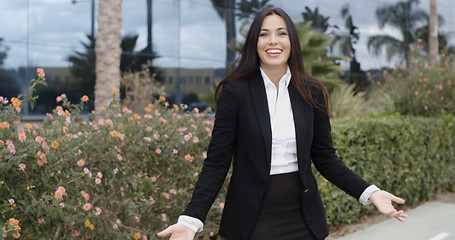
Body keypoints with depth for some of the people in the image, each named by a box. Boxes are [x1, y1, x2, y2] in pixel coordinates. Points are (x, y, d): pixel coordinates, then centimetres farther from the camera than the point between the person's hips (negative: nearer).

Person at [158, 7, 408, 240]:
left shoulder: (312, 93, 2)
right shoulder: (235, 91, -7)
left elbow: (325, 158, 7)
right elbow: (216, 162, -7)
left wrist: (370, 192, -5)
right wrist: (191, 219, -18)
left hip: (303, 218, 3)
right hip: (252, 220, -2)